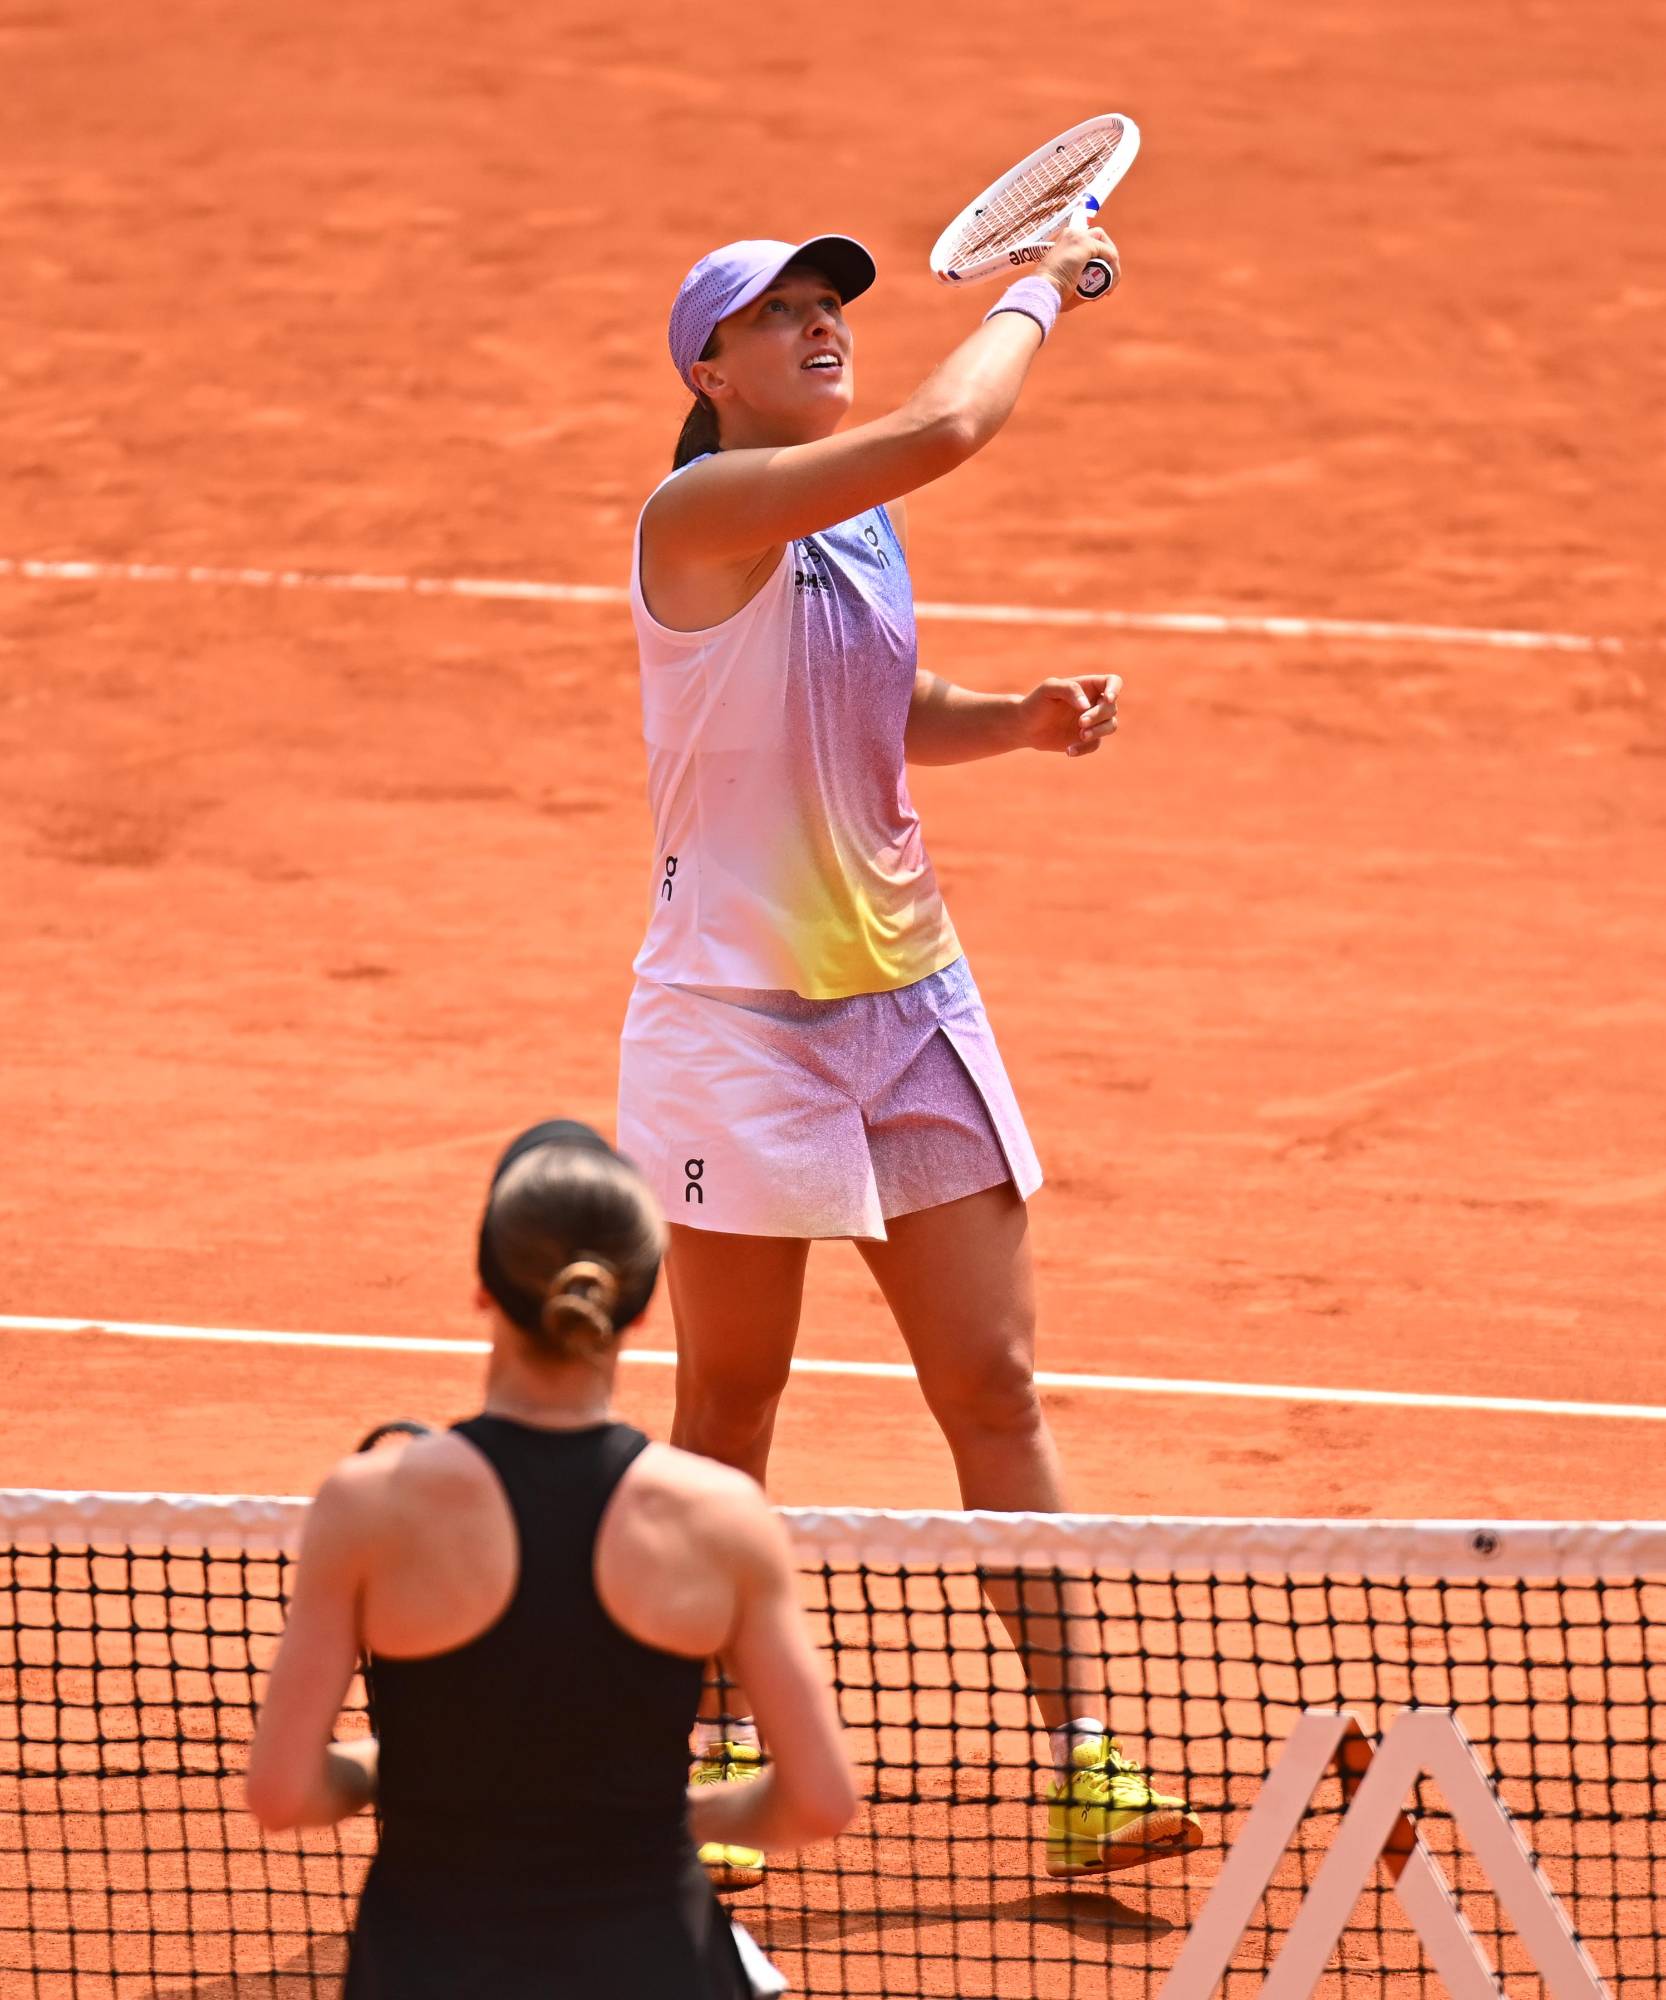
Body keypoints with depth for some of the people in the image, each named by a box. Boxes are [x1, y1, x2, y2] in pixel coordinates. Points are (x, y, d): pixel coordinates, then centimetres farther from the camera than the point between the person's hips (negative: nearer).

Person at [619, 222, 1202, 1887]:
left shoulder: (862, 518, 9)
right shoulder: (704, 510, -16)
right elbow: (946, 428, -28)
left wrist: (1023, 717, 6)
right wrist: (1038, 291, -11)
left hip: (907, 992, 7)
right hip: (740, 1010, -7)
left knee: (996, 1388, 2)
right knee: (728, 1411, 5)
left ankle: (1085, 1773, 1)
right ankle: (707, 1769, 20)